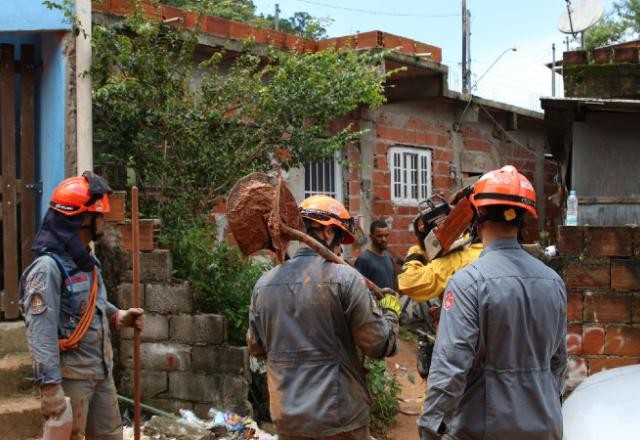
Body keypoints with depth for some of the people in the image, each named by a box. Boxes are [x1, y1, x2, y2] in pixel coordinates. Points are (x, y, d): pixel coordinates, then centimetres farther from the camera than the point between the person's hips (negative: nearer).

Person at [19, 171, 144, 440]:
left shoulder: (87, 261, 9)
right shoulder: (48, 267, -20)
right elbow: (40, 333, -25)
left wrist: (118, 316, 5)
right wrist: (50, 386, -28)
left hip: (101, 371, 9)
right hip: (70, 377, -9)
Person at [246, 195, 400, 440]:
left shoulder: (264, 283, 0)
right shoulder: (345, 278, -14)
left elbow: (256, 348, 12)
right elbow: (379, 345, -10)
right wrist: (390, 313, 9)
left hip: (287, 418, 4)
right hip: (339, 418, -4)